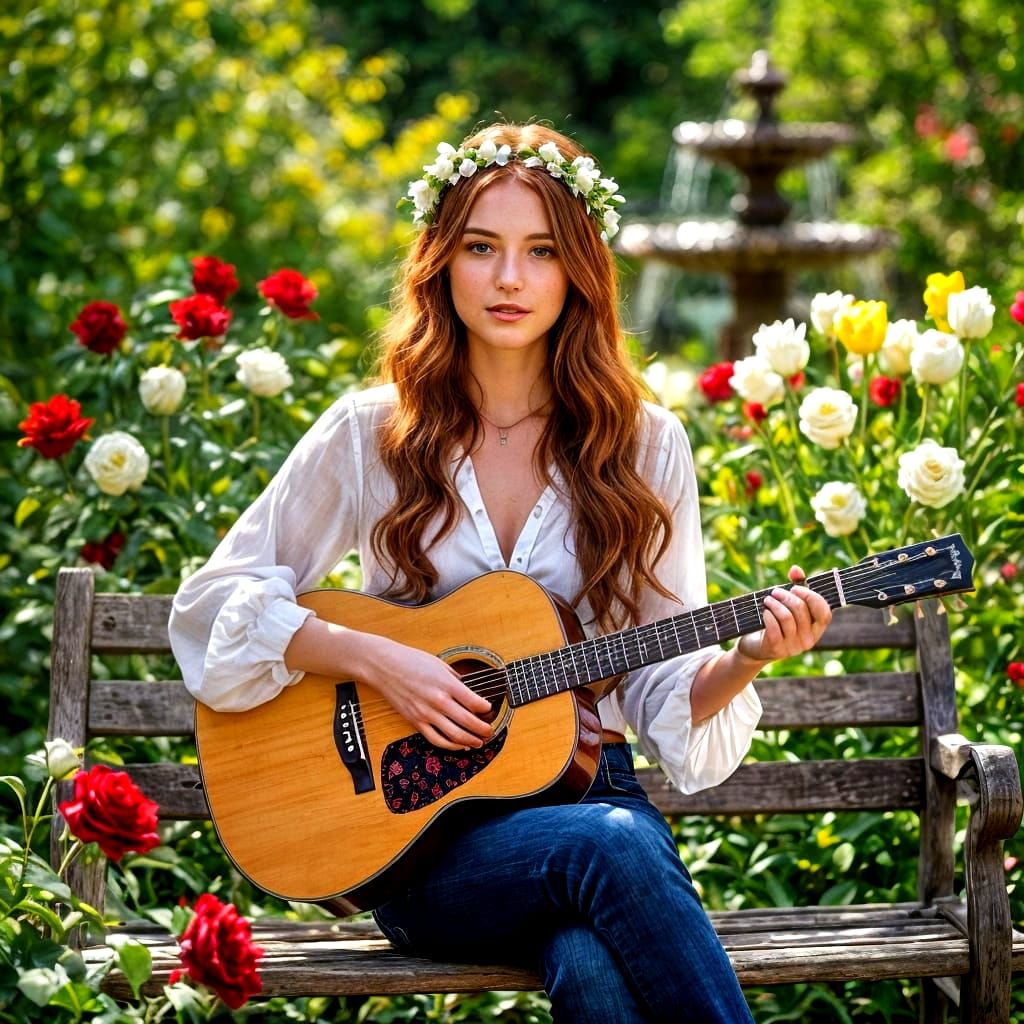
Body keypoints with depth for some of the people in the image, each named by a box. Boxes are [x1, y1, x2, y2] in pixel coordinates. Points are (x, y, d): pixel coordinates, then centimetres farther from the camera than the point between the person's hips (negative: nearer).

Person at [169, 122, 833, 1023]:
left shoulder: (644, 445, 8)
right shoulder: (369, 436, 4)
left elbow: (665, 689, 7)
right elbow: (213, 602, 5)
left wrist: (741, 660, -15)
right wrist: (377, 660, -9)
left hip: (589, 787, 1)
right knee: (605, 848, -34)